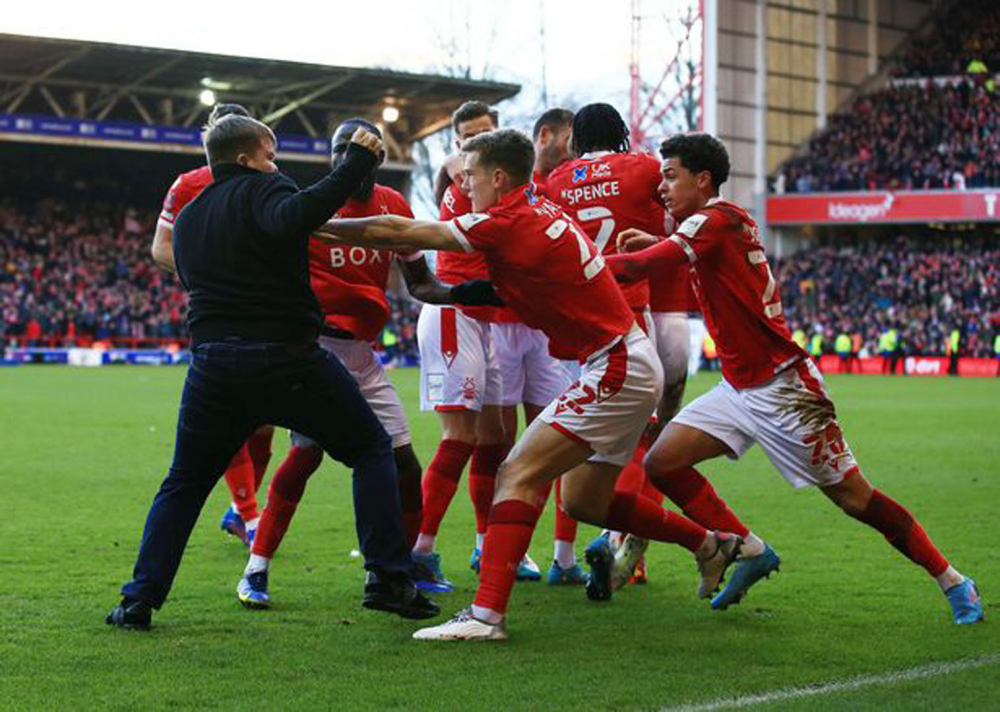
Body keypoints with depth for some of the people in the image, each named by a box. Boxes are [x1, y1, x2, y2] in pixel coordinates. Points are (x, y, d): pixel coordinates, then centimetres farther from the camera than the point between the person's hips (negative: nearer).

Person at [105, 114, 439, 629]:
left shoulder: (186, 219, 17)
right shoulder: (261, 189, -2)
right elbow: (290, 219, -26)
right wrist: (356, 163, -23)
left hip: (213, 366, 5)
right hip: (289, 360, -5)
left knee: (183, 484, 19)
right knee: (372, 451, 11)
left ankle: (139, 600, 7)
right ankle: (388, 579, 2)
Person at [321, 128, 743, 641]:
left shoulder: (507, 223, -17)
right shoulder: (539, 209, 9)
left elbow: (399, 233, -14)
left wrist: (318, 225, -8)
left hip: (616, 370, -10)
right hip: (626, 366, 10)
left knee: (519, 475, -16)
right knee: (584, 501, 18)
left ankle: (487, 613, -24)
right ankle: (710, 545, 31)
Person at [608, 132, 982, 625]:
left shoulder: (715, 220, -16)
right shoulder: (727, 221, 9)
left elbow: (642, 266, -26)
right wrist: (658, 244, 11)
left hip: (780, 390, -9)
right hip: (740, 389, 9)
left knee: (854, 498, -5)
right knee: (661, 462, -2)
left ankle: (954, 584, 7)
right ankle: (750, 552, 7)